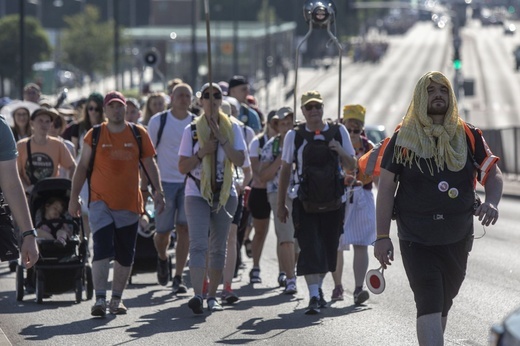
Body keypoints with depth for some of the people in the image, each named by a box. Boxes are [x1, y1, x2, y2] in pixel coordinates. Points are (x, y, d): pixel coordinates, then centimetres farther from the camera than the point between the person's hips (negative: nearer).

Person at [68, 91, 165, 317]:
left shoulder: (138, 134, 5)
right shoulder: (94, 135, 2)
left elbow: (150, 164, 9)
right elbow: (82, 167, 6)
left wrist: (158, 191, -2)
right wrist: (74, 197, 3)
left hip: (129, 203, 2)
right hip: (101, 202, -2)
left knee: (125, 255, 8)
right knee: (102, 250, -15)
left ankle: (117, 299, 20)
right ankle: (100, 299, -16)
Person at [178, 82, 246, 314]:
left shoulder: (232, 128, 5)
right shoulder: (192, 130, 2)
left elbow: (240, 160, -7)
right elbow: (182, 167, 1)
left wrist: (221, 138, -15)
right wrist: (202, 152, -14)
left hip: (225, 194, 2)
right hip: (197, 194, -2)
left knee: (218, 247, 6)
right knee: (198, 244, -15)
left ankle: (212, 296, 14)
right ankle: (197, 295, -23)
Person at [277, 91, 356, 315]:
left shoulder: (339, 132, 5)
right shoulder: (294, 135, 2)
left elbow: (351, 166, 9)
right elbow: (285, 170, 8)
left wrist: (341, 151, -13)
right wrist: (281, 204, 7)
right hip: (304, 201, -2)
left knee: (328, 248, 9)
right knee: (309, 247, -14)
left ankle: (318, 288, 30)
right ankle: (314, 296, -18)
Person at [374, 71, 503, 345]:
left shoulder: (468, 136, 6)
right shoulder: (402, 139, 0)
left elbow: (493, 173, 6)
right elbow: (386, 187, 0)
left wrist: (491, 202, -18)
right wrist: (382, 237, -6)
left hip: (457, 239, 3)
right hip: (416, 239, -3)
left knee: (443, 305, 15)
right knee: (429, 304, -16)